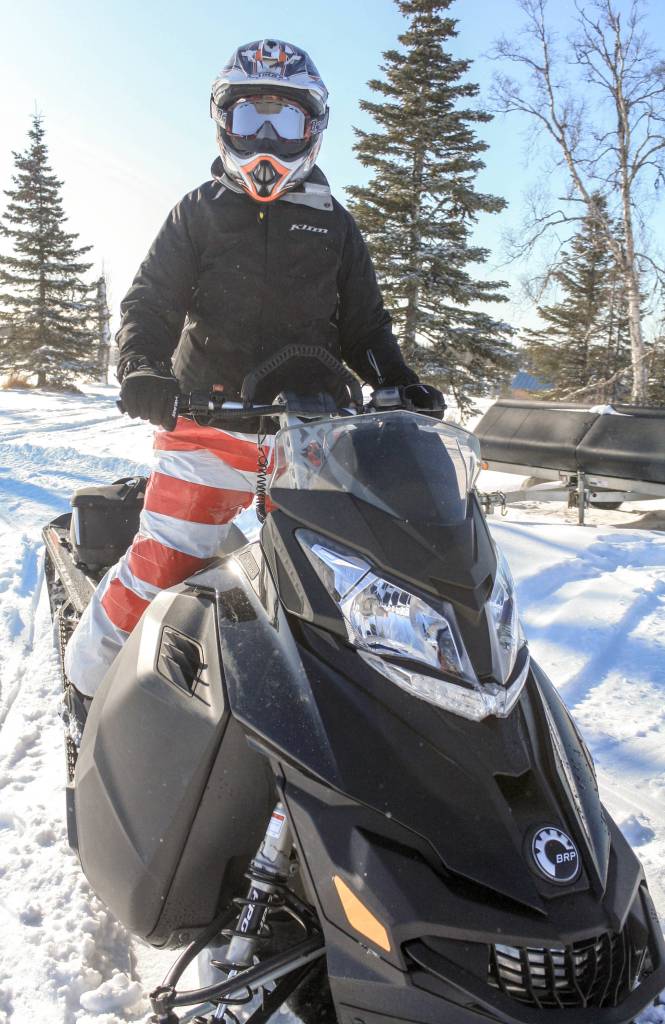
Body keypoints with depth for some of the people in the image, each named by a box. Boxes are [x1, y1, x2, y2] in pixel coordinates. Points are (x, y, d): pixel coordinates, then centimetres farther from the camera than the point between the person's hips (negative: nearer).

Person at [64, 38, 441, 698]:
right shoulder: (200, 212, 13)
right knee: (159, 568, -11)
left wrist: (399, 386, 1)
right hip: (207, 425, -2)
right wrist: (141, 371, -13)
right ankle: (87, 680, 9)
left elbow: (365, 325, 19)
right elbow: (150, 302, 7)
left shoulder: (333, 224, 18)